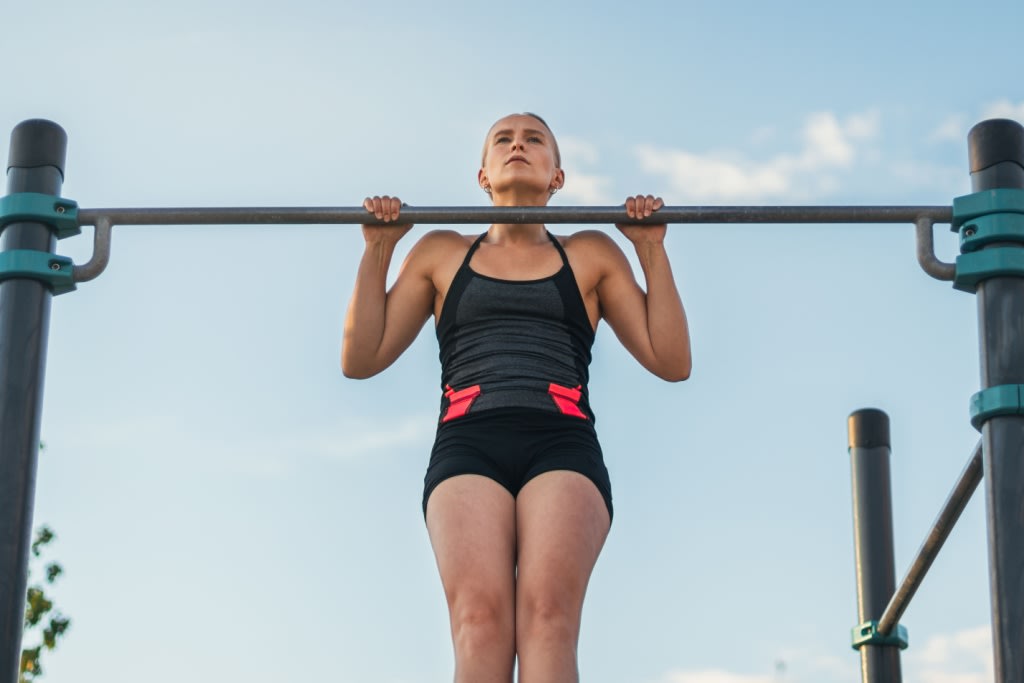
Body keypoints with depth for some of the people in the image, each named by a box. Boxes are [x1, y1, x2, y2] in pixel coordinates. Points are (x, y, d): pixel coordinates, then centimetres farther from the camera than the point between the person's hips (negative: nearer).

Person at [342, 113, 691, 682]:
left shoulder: (592, 255, 25)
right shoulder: (442, 254, 27)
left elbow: (671, 362, 17)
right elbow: (361, 358, 20)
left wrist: (652, 249, 12)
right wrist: (378, 248, 13)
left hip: (563, 448, 0)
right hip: (468, 447, 1)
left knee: (547, 613, -31)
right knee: (480, 615, -30)